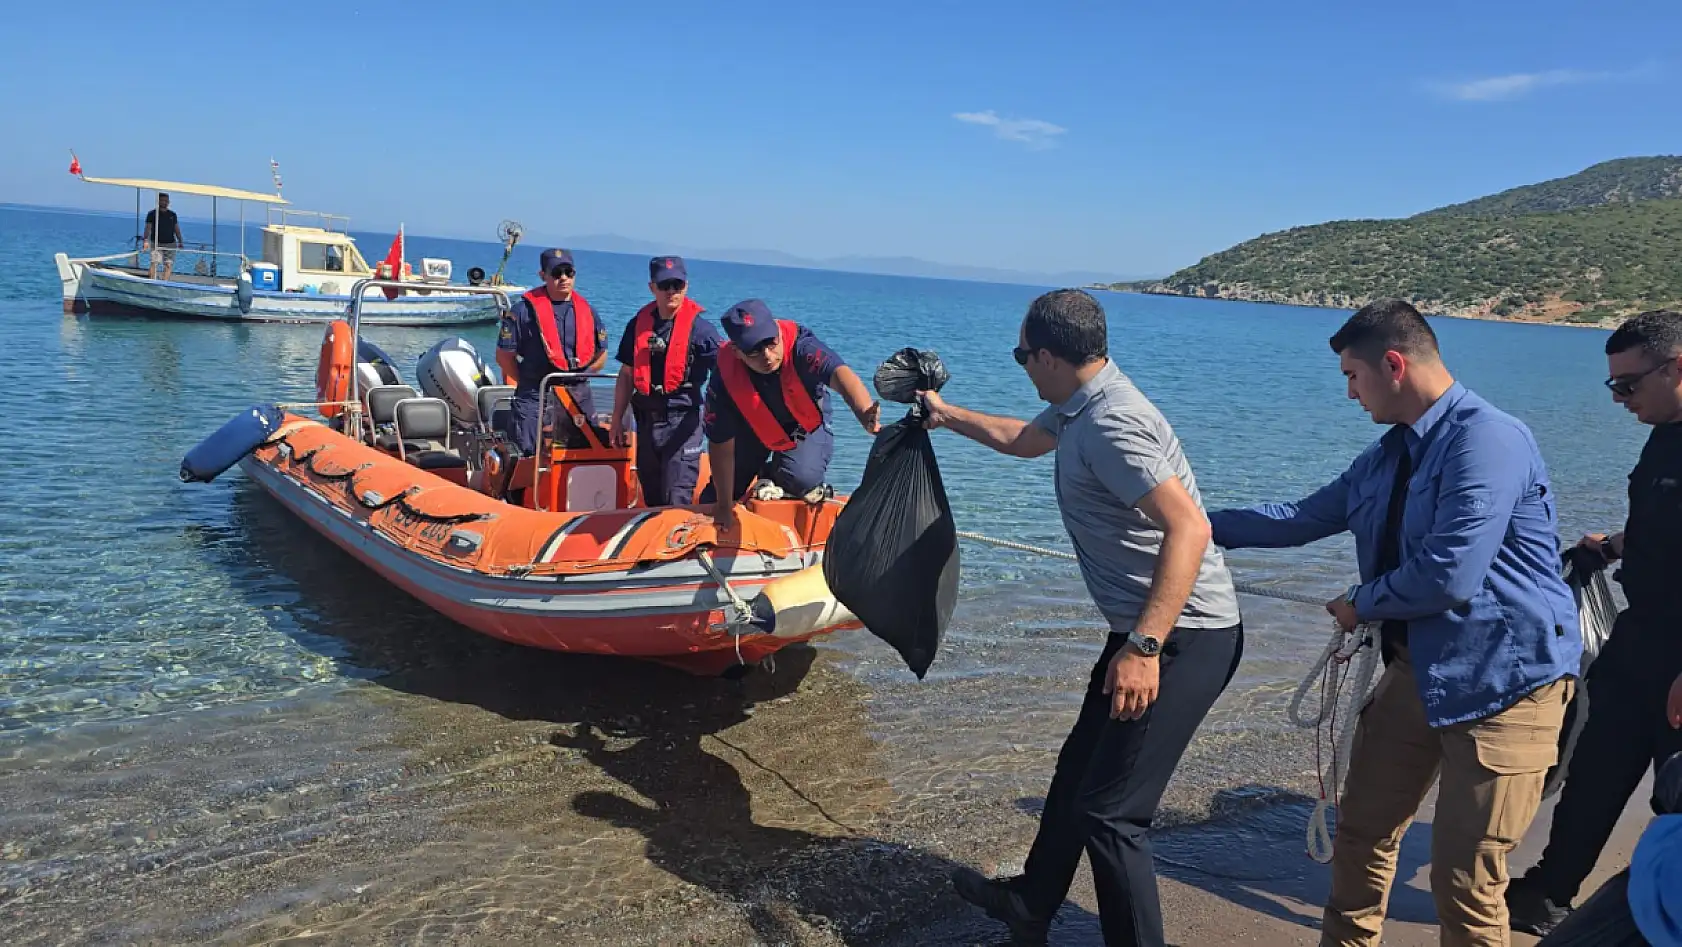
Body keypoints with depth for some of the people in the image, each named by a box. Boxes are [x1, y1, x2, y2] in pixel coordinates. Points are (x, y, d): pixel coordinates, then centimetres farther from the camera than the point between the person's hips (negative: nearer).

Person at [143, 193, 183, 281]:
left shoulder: (172, 214, 12)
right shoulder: (152, 214, 2)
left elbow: (176, 229, 15)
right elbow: (148, 228, -4)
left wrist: (180, 242, 9)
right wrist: (145, 240, -16)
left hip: (170, 244, 3)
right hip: (156, 243, -3)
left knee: (169, 265, -3)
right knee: (155, 263, -13)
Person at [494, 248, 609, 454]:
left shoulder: (586, 310, 9)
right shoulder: (524, 310, -3)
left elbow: (600, 355, 17)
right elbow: (504, 356, -1)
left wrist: (577, 377, 7)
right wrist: (528, 383, -2)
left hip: (579, 397, 4)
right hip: (533, 399, -4)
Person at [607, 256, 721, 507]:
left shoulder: (699, 326, -7)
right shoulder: (639, 324, 7)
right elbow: (626, 375, 14)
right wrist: (617, 420, 14)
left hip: (682, 420, -5)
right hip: (647, 419, 5)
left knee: (676, 500, -8)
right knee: (652, 498, 16)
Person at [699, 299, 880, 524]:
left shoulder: (799, 344, -39)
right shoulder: (725, 374, -33)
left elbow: (839, 374, -59)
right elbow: (721, 446, -23)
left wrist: (864, 413, -82)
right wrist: (723, 506, -18)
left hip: (806, 425, -1)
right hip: (751, 427, 1)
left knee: (802, 478, -28)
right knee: (714, 497, 2)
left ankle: (770, 474, 9)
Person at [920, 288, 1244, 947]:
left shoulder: (1109, 424, -23)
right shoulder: (1078, 406, 9)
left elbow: (1189, 527, -31)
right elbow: (1024, 438, 32)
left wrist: (1143, 646, -35)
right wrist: (947, 415, 44)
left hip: (1183, 637, -11)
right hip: (1146, 630, 11)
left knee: (1109, 811, -9)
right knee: (1080, 767, 22)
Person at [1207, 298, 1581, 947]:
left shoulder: (1488, 439, -19)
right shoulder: (1386, 457, 8)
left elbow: (1449, 576, -26)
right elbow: (1304, 518, 21)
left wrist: (1361, 604, -8)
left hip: (1504, 680, -8)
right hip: (1417, 667, 9)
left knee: (1464, 880, -3)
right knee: (1363, 831, 16)